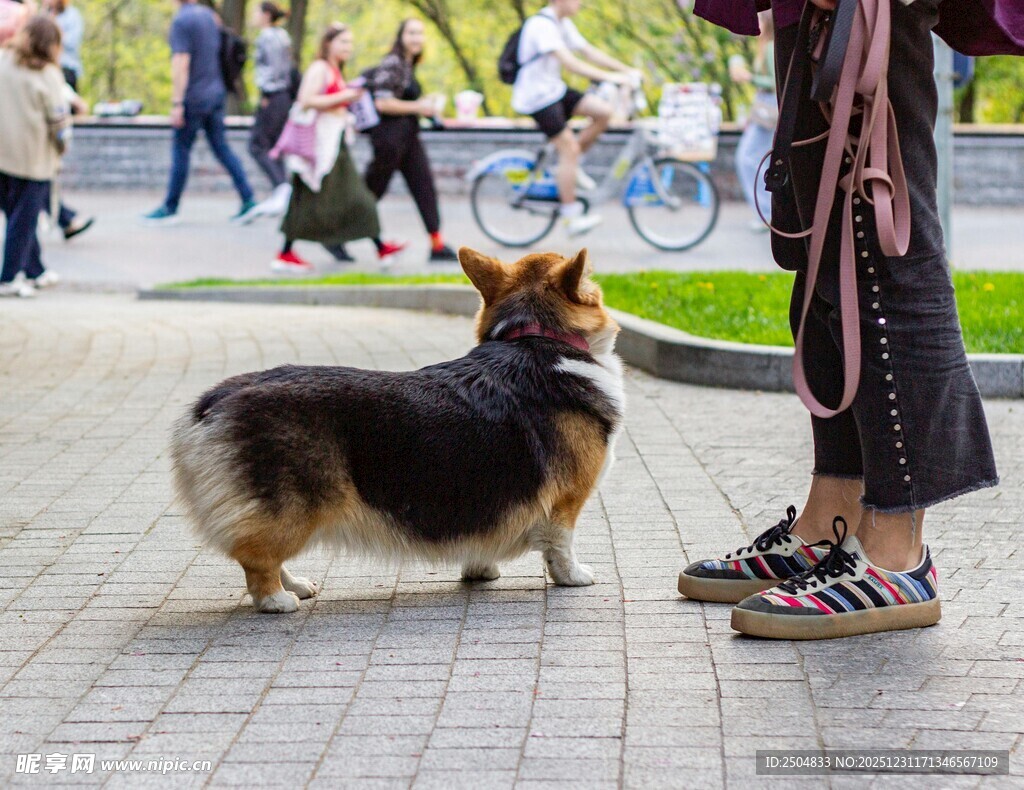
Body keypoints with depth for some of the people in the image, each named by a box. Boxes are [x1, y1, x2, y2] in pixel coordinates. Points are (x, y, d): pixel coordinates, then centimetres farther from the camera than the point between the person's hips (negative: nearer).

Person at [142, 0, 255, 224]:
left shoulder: (181, 21, -15)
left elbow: (181, 64, -19)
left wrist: (176, 103, -19)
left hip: (194, 97, -7)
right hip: (215, 93, 7)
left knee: (180, 151, 1)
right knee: (221, 148, 9)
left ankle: (170, 208, 9)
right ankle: (248, 200, 2)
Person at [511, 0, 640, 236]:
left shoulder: (563, 24, 9)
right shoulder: (541, 25, -22)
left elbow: (589, 52, 10)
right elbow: (568, 62, -31)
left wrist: (628, 71, 1)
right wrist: (608, 76, -35)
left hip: (554, 89, 9)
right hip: (536, 97, -9)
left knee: (604, 111, -4)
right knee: (568, 146, -12)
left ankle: (570, 167, 9)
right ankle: (571, 217, -5)